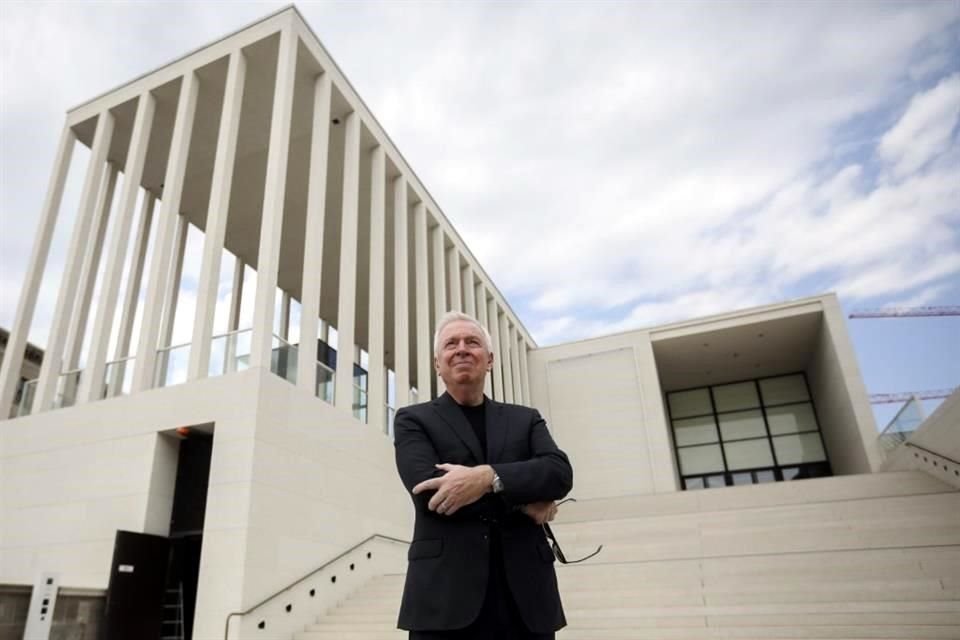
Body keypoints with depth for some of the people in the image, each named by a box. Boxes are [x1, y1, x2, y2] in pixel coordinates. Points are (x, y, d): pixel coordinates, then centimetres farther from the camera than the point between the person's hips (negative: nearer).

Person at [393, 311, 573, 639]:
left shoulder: (525, 419, 13)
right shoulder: (414, 420, 6)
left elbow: (560, 472, -4)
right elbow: (427, 487, -12)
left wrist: (487, 477, -20)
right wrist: (522, 501, -9)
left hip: (525, 594, 3)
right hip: (446, 596, -2)